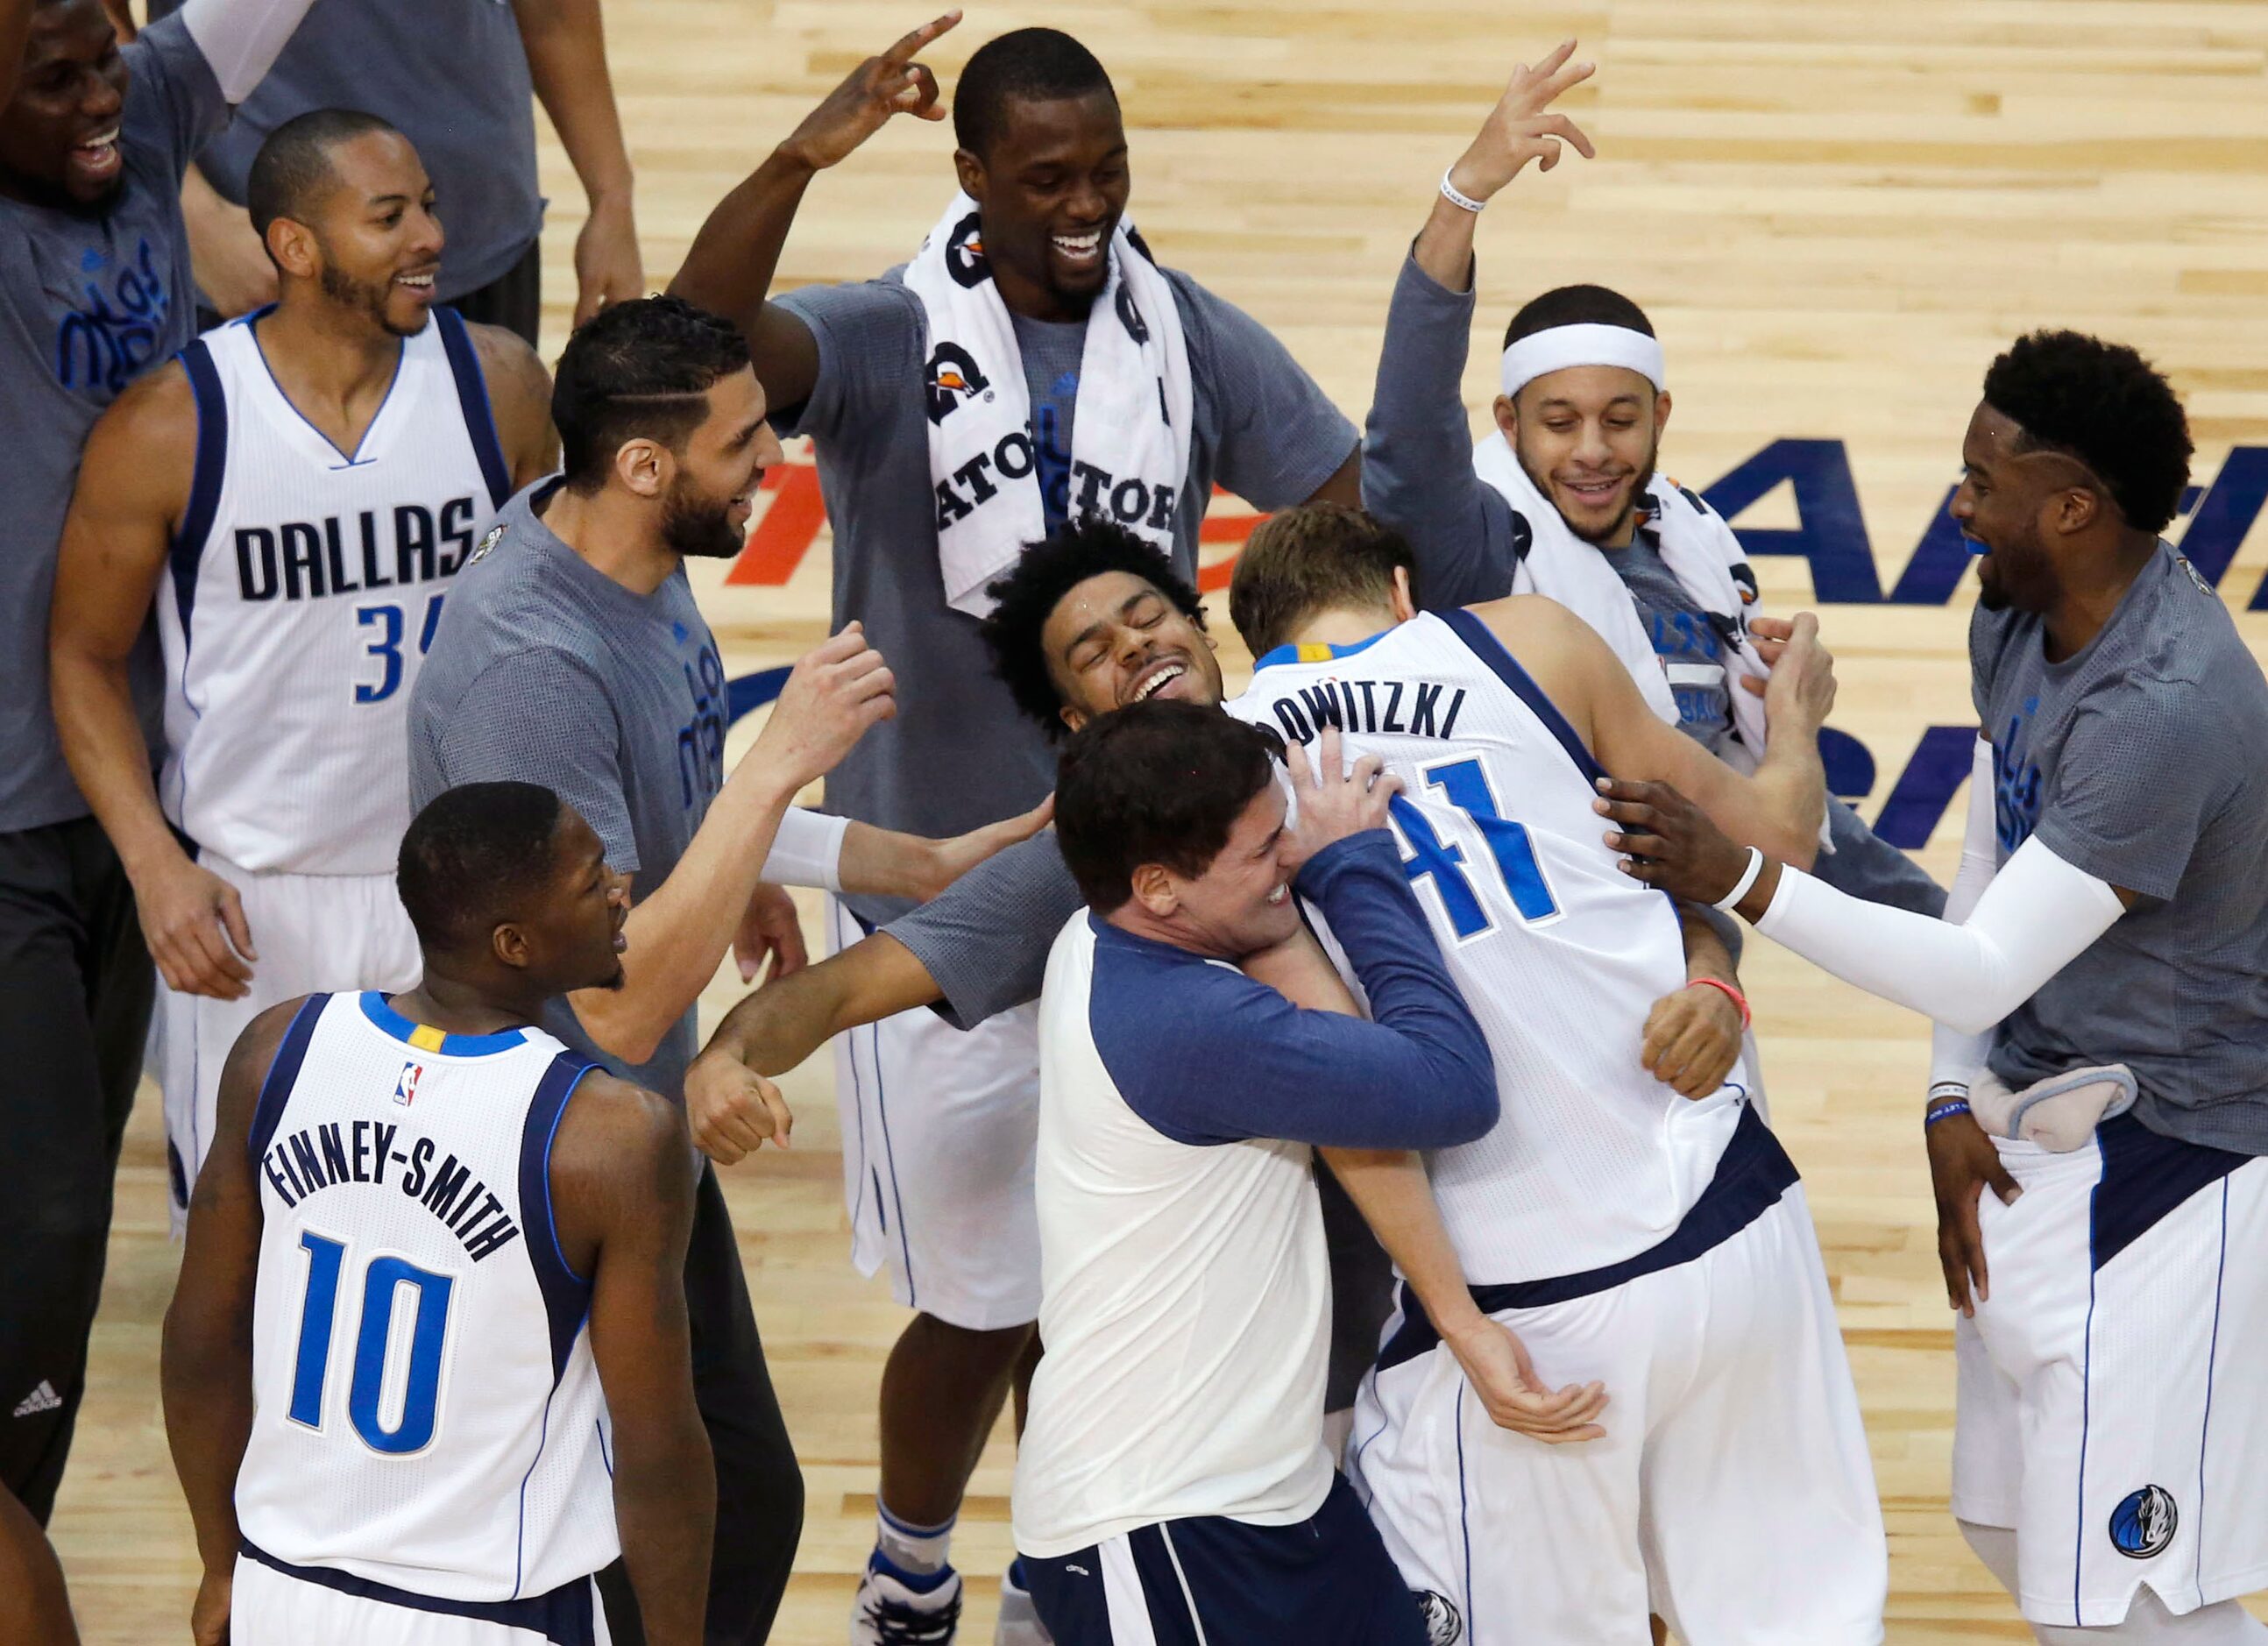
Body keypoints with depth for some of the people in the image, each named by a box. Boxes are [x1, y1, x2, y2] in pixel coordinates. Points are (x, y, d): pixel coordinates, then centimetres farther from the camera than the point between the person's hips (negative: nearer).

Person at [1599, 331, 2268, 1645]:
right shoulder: (2016, 623, 1)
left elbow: (1988, 970, -28)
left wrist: (1742, 880, -28)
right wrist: (1956, 1102, 3)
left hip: (2162, 1162, -10)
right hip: (2033, 1124, 10)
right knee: (2012, 1531, 18)